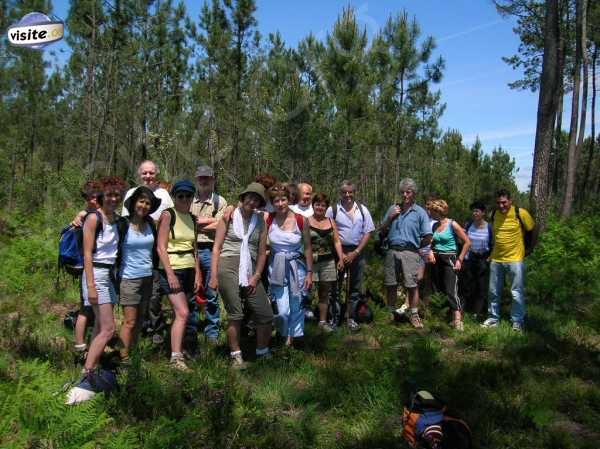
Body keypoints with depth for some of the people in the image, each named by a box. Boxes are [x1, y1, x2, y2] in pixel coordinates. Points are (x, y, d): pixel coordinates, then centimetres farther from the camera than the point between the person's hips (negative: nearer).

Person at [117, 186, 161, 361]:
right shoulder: (123, 224, -8)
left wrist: (155, 269, 15)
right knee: (130, 321, -5)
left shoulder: (150, 224, 7)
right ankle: (124, 358, 3)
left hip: (147, 277, 5)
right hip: (129, 278, -5)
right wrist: (115, 274, -5)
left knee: (138, 320, 10)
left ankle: (132, 354, 19)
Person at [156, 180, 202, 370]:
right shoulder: (168, 215, -6)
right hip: (172, 269, -6)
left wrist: (198, 274, 12)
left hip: (189, 270, 6)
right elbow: (161, 247, -11)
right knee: (183, 313, -14)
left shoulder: (192, 219, 13)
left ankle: (178, 348, 15)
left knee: (180, 313, 7)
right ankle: (175, 358, -10)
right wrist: (170, 274, -17)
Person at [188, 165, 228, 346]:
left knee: (211, 294, 4)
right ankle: (190, 332, 21)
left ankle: (212, 334, 16)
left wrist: (196, 223, -5)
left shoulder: (220, 201, 5)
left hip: (210, 251, -2)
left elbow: (220, 227, -7)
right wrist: (207, 220, -6)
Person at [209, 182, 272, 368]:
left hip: (249, 270, 3)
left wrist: (256, 276, -1)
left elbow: (262, 252, 11)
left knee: (266, 315, 1)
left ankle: (262, 352, 21)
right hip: (228, 267, -3)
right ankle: (236, 355, 16)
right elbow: (217, 247, 2)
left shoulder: (260, 221, 12)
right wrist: (214, 276, -4)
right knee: (235, 315, -2)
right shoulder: (230, 215, 4)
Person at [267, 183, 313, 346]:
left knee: (296, 308, 9)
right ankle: (284, 336, 25)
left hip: (297, 266, 1)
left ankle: (292, 339, 31)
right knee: (282, 310, -4)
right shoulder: (268, 220, -9)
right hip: (277, 267, 0)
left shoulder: (301, 220, -9)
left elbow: (308, 248, -1)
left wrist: (309, 273, 0)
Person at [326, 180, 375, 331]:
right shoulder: (332, 210, -2)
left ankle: (350, 317, 16)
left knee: (356, 287, 6)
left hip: (357, 252, 3)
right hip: (339, 251, -2)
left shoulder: (362, 209, 6)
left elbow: (367, 232, 4)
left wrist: (356, 252, -5)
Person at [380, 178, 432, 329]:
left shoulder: (420, 212, 1)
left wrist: (415, 246, 6)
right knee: (390, 284, 8)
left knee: (412, 285, -2)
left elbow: (428, 238, -1)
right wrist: (390, 217, 0)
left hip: (410, 253, -3)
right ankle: (391, 313, 21)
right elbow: (382, 229, 14)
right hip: (392, 252, 4)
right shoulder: (393, 208, 13)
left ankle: (414, 315, 8)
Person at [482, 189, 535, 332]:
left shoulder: (520, 213, -12)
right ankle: (493, 318, 24)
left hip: (515, 259, -4)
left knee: (517, 292, 2)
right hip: (496, 259, 5)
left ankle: (518, 321, 14)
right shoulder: (494, 214, 2)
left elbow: (533, 230, 1)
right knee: (493, 292, 11)